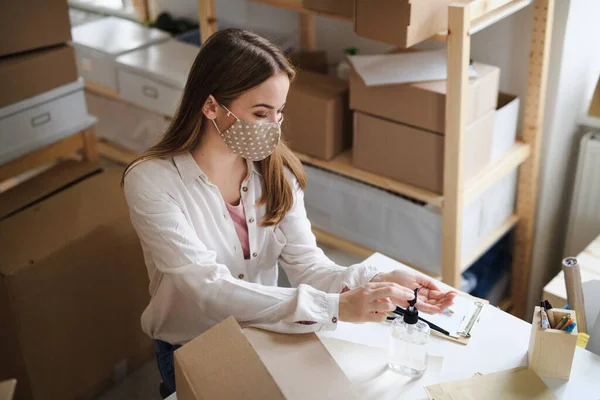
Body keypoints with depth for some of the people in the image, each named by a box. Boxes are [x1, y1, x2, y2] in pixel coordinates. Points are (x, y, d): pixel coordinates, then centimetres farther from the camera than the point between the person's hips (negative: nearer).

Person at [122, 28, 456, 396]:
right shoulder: (151, 181, -21)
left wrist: (381, 282, -30)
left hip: (265, 334, 4)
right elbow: (212, 289, -30)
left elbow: (306, 263, -11)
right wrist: (336, 307, -38)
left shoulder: (275, 169, -6)